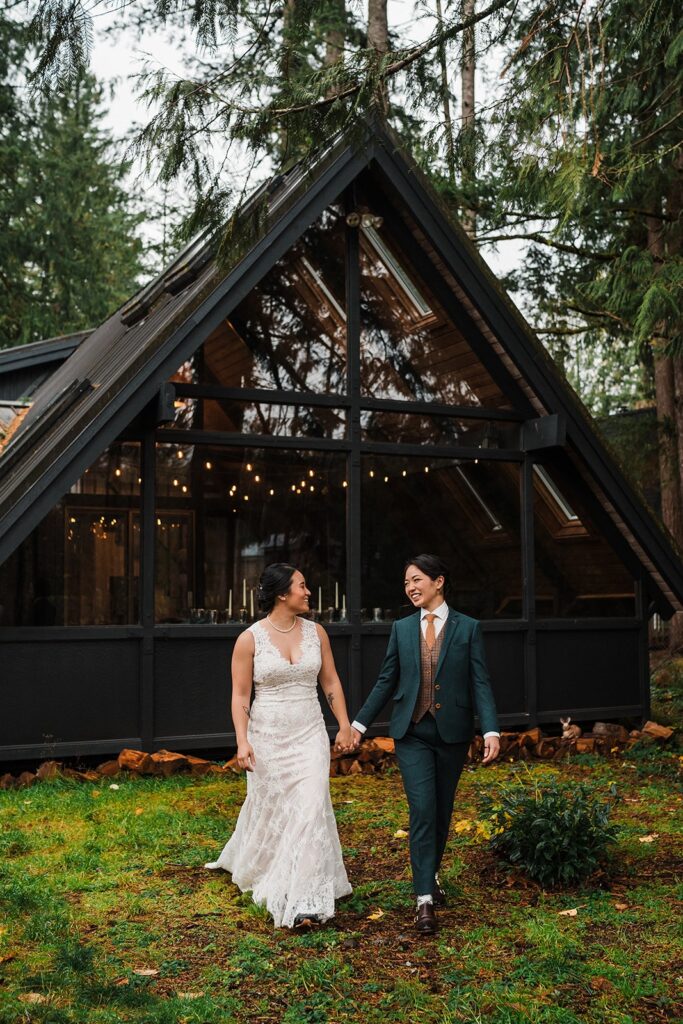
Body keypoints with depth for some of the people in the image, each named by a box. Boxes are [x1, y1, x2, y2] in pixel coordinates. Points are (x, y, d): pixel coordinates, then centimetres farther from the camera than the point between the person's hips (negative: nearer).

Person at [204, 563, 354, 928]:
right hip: (268, 737, -2)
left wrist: (345, 724, 6)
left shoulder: (316, 632, 2)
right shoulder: (250, 638, -7)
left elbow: (330, 682, 10)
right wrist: (242, 741, -14)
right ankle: (256, 866, 44)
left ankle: (305, 899, -1)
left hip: (310, 735, 2)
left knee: (311, 808, -9)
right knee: (269, 809, 12)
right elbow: (240, 696, -6)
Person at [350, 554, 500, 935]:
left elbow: (480, 683, -5)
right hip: (412, 733, 0)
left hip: (453, 732, 0)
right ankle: (425, 900, -6)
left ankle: (431, 875, 36)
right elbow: (387, 682, 10)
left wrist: (491, 730, -15)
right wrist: (359, 723, 8)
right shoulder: (402, 629, 5)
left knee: (442, 810, 12)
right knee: (422, 810, -9)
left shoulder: (468, 628, -1)